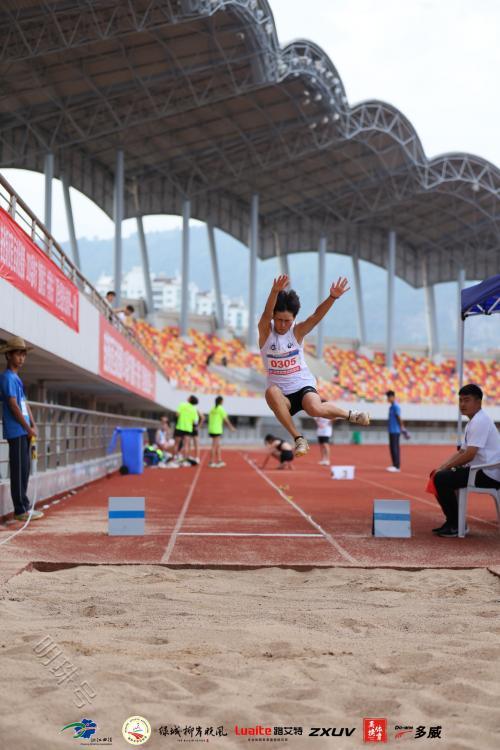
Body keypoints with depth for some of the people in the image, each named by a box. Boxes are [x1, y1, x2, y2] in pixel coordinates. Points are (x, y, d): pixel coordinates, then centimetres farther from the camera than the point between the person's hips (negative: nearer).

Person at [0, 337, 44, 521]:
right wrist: (28, 428, -12)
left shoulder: (16, 378, 19)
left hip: (23, 431, 10)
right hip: (16, 431, -10)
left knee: (24, 469, 12)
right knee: (19, 470, -8)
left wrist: (33, 425, 8)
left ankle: (24, 506, 17)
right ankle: (21, 510, -6)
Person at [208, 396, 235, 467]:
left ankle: (219, 460, 19)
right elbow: (226, 419, -7)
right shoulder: (221, 408, -10)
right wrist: (231, 427, 4)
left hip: (212, 429, 7)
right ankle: (211, 462, -2)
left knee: (218, 445, 15)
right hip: (217, 430, -7)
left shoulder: (213, 409, 10)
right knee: (214, 446, -4)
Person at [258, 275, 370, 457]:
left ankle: (349, 414, -2)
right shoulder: (265, 331, -6)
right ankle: (298, 438, -27)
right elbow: (266, 314, -27)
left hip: (303, 386, -1)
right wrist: (275, 292, -48)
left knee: (315, 409, -34)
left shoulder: (297, 332, -4)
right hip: (282, 393, 1)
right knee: (272, 392, -37)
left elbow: (316, 316, -21)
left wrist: (333, 297, -40)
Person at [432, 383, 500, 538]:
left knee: (441, 479, -19)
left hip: (487, 474, -11)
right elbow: (461, 452, 19)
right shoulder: (473, 421, 17)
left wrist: (444, 468, -12)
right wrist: (440, 468, 5)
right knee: (440, 475, 12)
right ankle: (452, 521, 14)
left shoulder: (480, 421, -16)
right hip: (479, 470, 11)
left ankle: (456, 525, -10)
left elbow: (468, 455, -22)